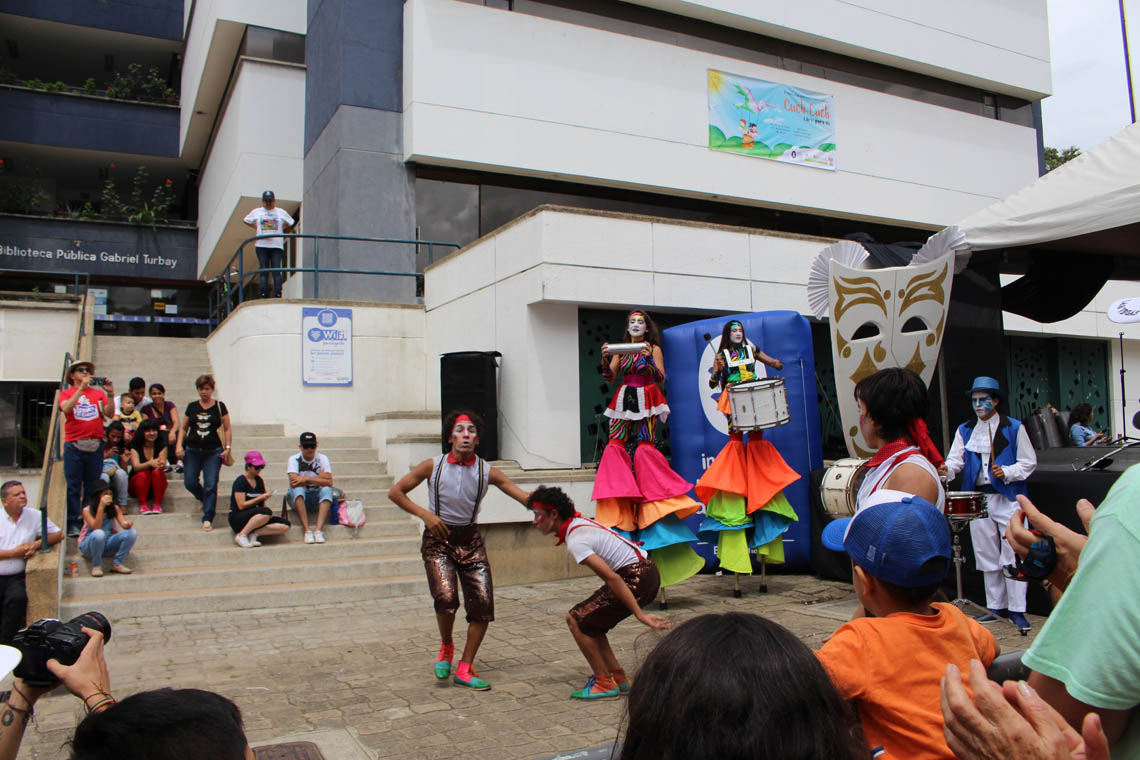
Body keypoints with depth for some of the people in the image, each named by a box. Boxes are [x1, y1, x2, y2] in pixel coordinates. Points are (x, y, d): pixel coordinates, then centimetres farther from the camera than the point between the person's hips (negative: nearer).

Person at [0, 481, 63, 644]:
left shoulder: (34, 516, 8)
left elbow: (58, 534, 11)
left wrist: (36, 545, -4)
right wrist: (13, 553, -9)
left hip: (16, 577, 1)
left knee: (18, 598, -29)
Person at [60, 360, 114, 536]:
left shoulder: (98, 393, 12)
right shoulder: (66, 393, 9)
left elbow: (109, 414, 1)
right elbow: (66, 408, -12)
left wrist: (110, 393, -12)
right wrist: (81, 387, -16)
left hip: (95, 445, 2)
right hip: (74, 445, -2)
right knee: (74, 486, -1)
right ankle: (74, 523, 3)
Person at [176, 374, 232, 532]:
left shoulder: (220, 407, 4)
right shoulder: (192, 406, 9)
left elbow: (227, 429, 4)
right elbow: (183, 428, 13)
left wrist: (227, 447, -6)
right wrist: (179, 445, 1)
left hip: (213, 451, -2)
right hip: (192, 450, 3)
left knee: (210, 485, -9)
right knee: (190, 482, -4)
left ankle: (207, 519, -5)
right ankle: (205, 500, 27)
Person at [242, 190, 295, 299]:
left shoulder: (281, 212, 13)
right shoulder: (256, 212, 13)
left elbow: (290, 224, 22)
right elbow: (245, 220, 24)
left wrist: (282, 230, 10)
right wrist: (256, 227, 14)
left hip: (277, 245, -1)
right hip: (261, 246, 1)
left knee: (277, 271, -8)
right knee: (263, 271, -3)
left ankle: (277, 295, -11)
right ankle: (264, 295, -3)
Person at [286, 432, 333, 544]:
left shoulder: (322, 458, -2)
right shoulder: (294, 459, -6)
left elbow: (329, 482, -14)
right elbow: (293, 482, -22)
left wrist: (307, 479, -20)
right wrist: (319, 478, -16)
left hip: (317, 496, 1)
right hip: (299, 497, -1)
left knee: (327, 490, -29)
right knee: (297, 489, -33)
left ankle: (319, 530, -39)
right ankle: (307, 531, -38)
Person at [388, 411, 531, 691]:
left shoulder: (487, 471, -5)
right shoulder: (433, 466, -7)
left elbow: (524, 496, -7)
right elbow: (395, 492, 0)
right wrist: (424, 514, -12)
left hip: (471, 540, 2)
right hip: (438, 540, -2)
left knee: (483, 604, -6)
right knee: (446, 597, -23)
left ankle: (464, 668, 13)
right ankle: (446, 647, 9)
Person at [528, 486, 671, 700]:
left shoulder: (575, 541, -17)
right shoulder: (578, 521, 9)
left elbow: (612, 578, -23)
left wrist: (639, 614, -23)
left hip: (636, 579, -10)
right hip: (646, 571, 10)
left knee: (577, 620, -3)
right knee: (589, 620, 16)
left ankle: (605, 684, 4)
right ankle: (618, 678, 20)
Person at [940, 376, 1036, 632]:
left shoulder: (1014, 428, 1)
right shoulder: (965, 430, 10)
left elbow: (1029, 462, 3)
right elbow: (956, 458, 0)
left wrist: (1007, 472, -14)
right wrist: (948, 468, -22)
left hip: (1009, 498, -4)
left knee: (1012, 555, -6)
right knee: (986, 555, 10)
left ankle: (1017, 610, 3)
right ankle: (996, 606, 22)